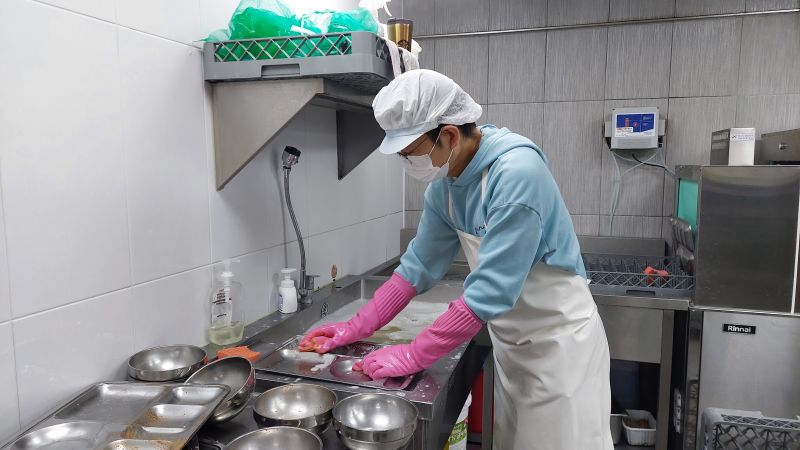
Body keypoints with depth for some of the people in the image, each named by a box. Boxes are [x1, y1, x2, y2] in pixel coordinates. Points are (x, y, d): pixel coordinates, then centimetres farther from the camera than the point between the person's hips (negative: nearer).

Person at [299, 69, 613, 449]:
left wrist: (415, 355, -25)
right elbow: (419, 265, 3)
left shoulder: (516, 172, -29)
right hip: (512, 341, 7)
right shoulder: (443, 181, -4)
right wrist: (358, 327, 0)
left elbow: (490, 290, -31)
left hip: (560, 339, -7)